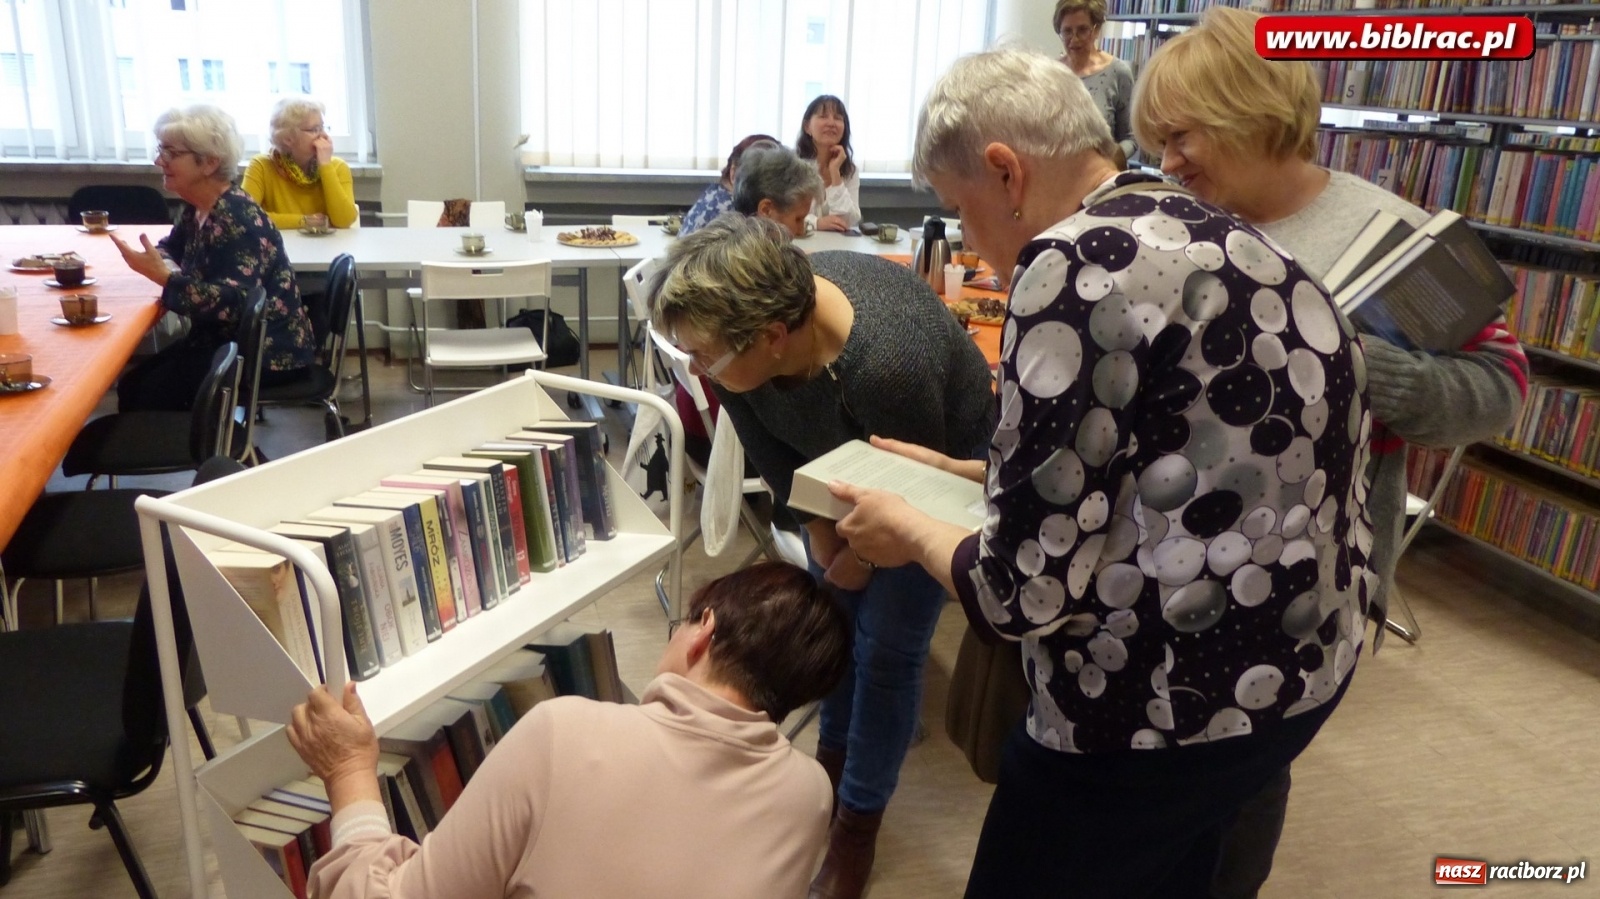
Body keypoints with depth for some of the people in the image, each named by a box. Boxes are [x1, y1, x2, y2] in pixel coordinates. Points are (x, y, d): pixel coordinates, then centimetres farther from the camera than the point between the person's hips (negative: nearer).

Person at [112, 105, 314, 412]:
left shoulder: (236, 219, -21)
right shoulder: (198, 207, 7)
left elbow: (235, 304, -31)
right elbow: (172, 248, 24)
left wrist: (162, 275, -33)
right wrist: (158, 265, -1)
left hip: (270, 351, -9)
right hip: (226, 339, 9)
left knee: (155, 392, -18)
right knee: (132, 384, -3)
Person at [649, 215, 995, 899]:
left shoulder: (890, 367, -46)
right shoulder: (744, 322, -30)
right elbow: (764, 442, -9)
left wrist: (863, 559, -9)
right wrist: (814, 522, -4)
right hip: (838, 461, 6)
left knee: (888, 645, -2)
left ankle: (860, 820, 18)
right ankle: (834, 750, 39)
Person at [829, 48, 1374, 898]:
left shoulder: (1074, 265, -20)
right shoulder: (1208, 235, 8)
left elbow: (1025, 588, -20)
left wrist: (910, 531, -1)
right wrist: (969, 471, 18)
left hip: (1169, 706, -9)